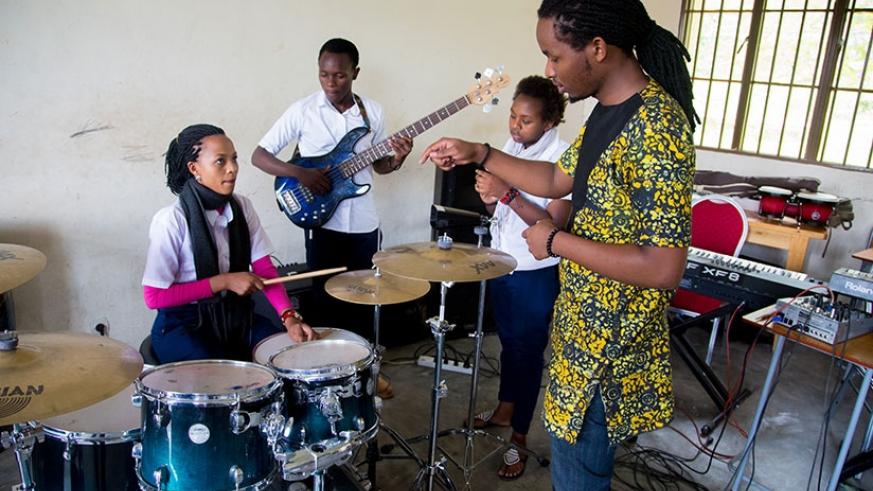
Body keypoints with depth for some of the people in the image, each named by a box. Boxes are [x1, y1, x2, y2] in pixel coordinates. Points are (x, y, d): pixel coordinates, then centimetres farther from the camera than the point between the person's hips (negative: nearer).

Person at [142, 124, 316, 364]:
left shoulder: (241, 207, -2)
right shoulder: (171, 220, -19)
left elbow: (264, 270, -5)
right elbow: (155, 296, -16)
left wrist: (289, 316, -20)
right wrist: (223, 281, -19)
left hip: (235, 315, 5)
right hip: (183, 325, -5)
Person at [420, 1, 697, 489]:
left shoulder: (656, 126, -26)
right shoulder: (608, 110, 4)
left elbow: (664, 269, -29)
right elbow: (559, 180, 17)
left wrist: (556, 241, -21)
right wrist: (479, 154, 10)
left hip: (610, 344, -9)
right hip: (586, 322, 9)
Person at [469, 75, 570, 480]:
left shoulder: (563, 159, -19)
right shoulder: (510, 146, 3)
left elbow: (553, 224, -24)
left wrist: (507, 194, -30)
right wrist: (489, 197, -13)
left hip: (535, 275, -7)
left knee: (528, 352, 6)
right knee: (508, 342, 23)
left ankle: (519, 437, 21)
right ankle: (505, 409, 43)